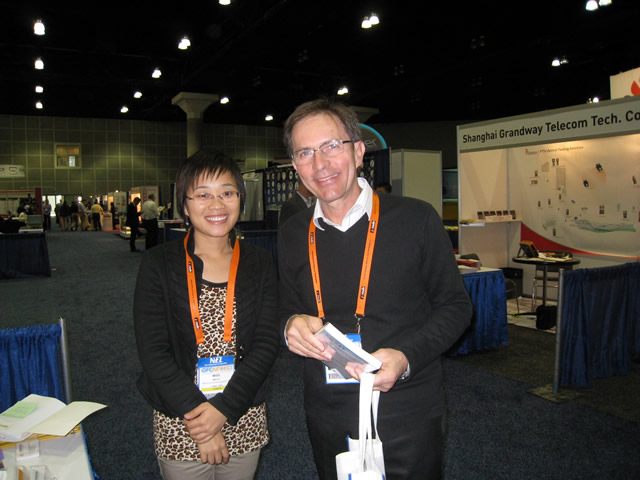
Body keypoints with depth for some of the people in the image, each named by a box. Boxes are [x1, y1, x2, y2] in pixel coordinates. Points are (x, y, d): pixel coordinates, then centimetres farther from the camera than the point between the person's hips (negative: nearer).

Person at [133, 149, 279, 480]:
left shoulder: (259, 263, -1)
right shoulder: (159, 263, -6)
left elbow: (267, 342, -6)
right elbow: (152, 351, -10)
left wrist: (223, 409, -16)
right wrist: (197, 416, -15)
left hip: (245, 423, 2)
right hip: (179, 427, -1)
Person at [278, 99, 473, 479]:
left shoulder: (416, 219, -10)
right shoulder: (292, 235, 2)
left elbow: (455, 305, -4)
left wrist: (406, 357, -20)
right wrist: (291, 326, -13)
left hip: (408, 416, -3)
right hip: (327, 416, 3)